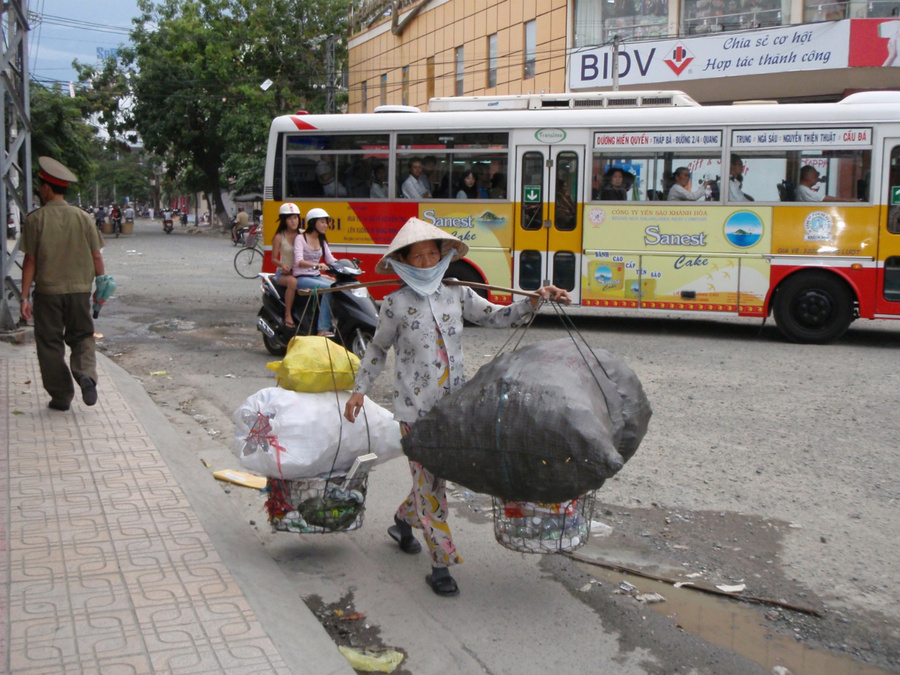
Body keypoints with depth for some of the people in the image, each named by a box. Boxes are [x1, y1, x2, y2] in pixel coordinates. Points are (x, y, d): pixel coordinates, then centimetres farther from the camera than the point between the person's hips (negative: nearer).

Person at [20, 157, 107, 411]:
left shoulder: (36, 219, -7)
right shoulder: (82, 217, 1)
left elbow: (30, 260, -8)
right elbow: (96, 257, 1)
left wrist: (24, 297, -4)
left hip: (47, 291, -2)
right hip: (79, 289, 2)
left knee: (50, 343, 9)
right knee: (81, 335, 15)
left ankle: (61, 396, 11)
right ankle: (85, 373, -12)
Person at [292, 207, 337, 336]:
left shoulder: (322, 241, 16)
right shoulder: (300, 238, -5)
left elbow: (331, 260, 8)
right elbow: (299, 261, -20)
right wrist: (316, 265, -38)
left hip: (316, 276, 6)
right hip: (301, 277, -6)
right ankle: (323, 328, -33)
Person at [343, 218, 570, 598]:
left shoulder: (458, 296, 4)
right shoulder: (396, 304, -5)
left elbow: (497, 318, 9)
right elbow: (378, 349, 7)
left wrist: (534, 301, -4)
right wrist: (359, 390, 5)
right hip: (415, 408, -4)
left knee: (434, 475, 15)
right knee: (430, 480, -4)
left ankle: (403, 521, 44)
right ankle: (441, 565, 4)